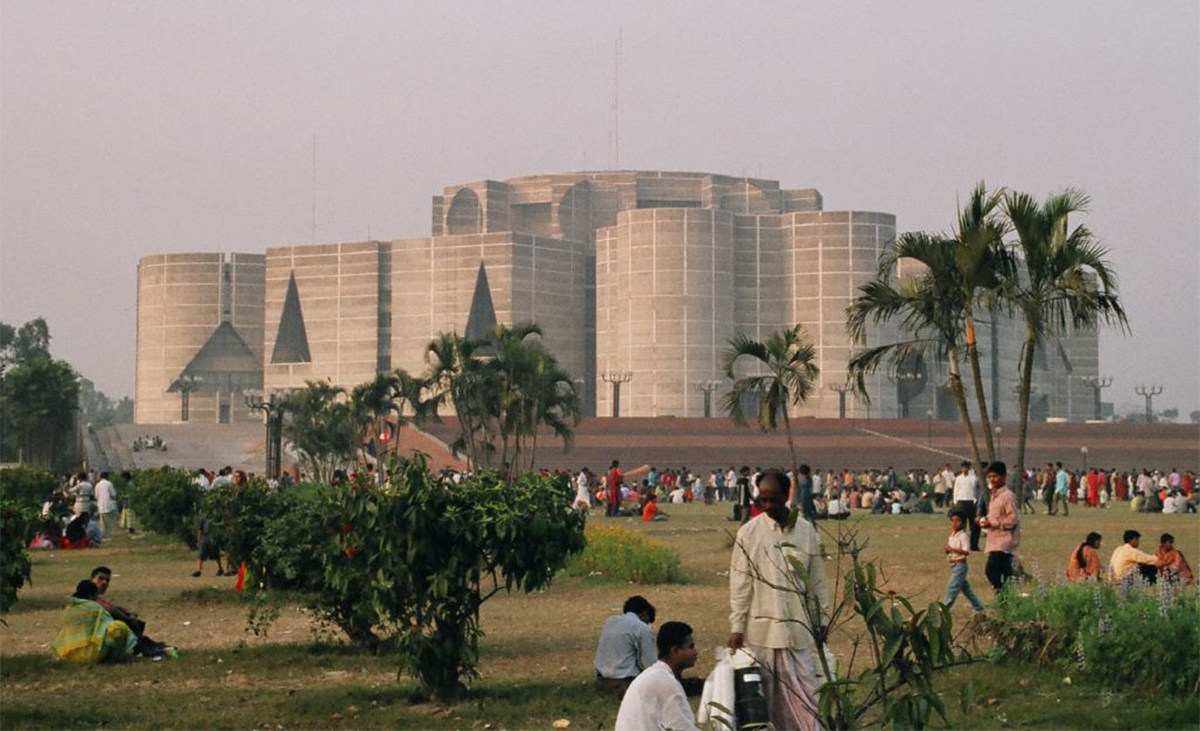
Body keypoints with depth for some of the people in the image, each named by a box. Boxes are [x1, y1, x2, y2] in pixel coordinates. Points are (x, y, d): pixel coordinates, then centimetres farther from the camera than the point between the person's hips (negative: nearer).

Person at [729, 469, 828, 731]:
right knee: (762, 697, 4)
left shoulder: (807, 532, 4)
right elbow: (740, 584, -2)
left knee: (804, 693, 0)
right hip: (760, 631, -1)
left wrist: (822, 622, 8)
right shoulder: (749, 533, -2)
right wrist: (737, 627, -5)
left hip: (798, 630, 1)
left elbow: (817, 582, 9)